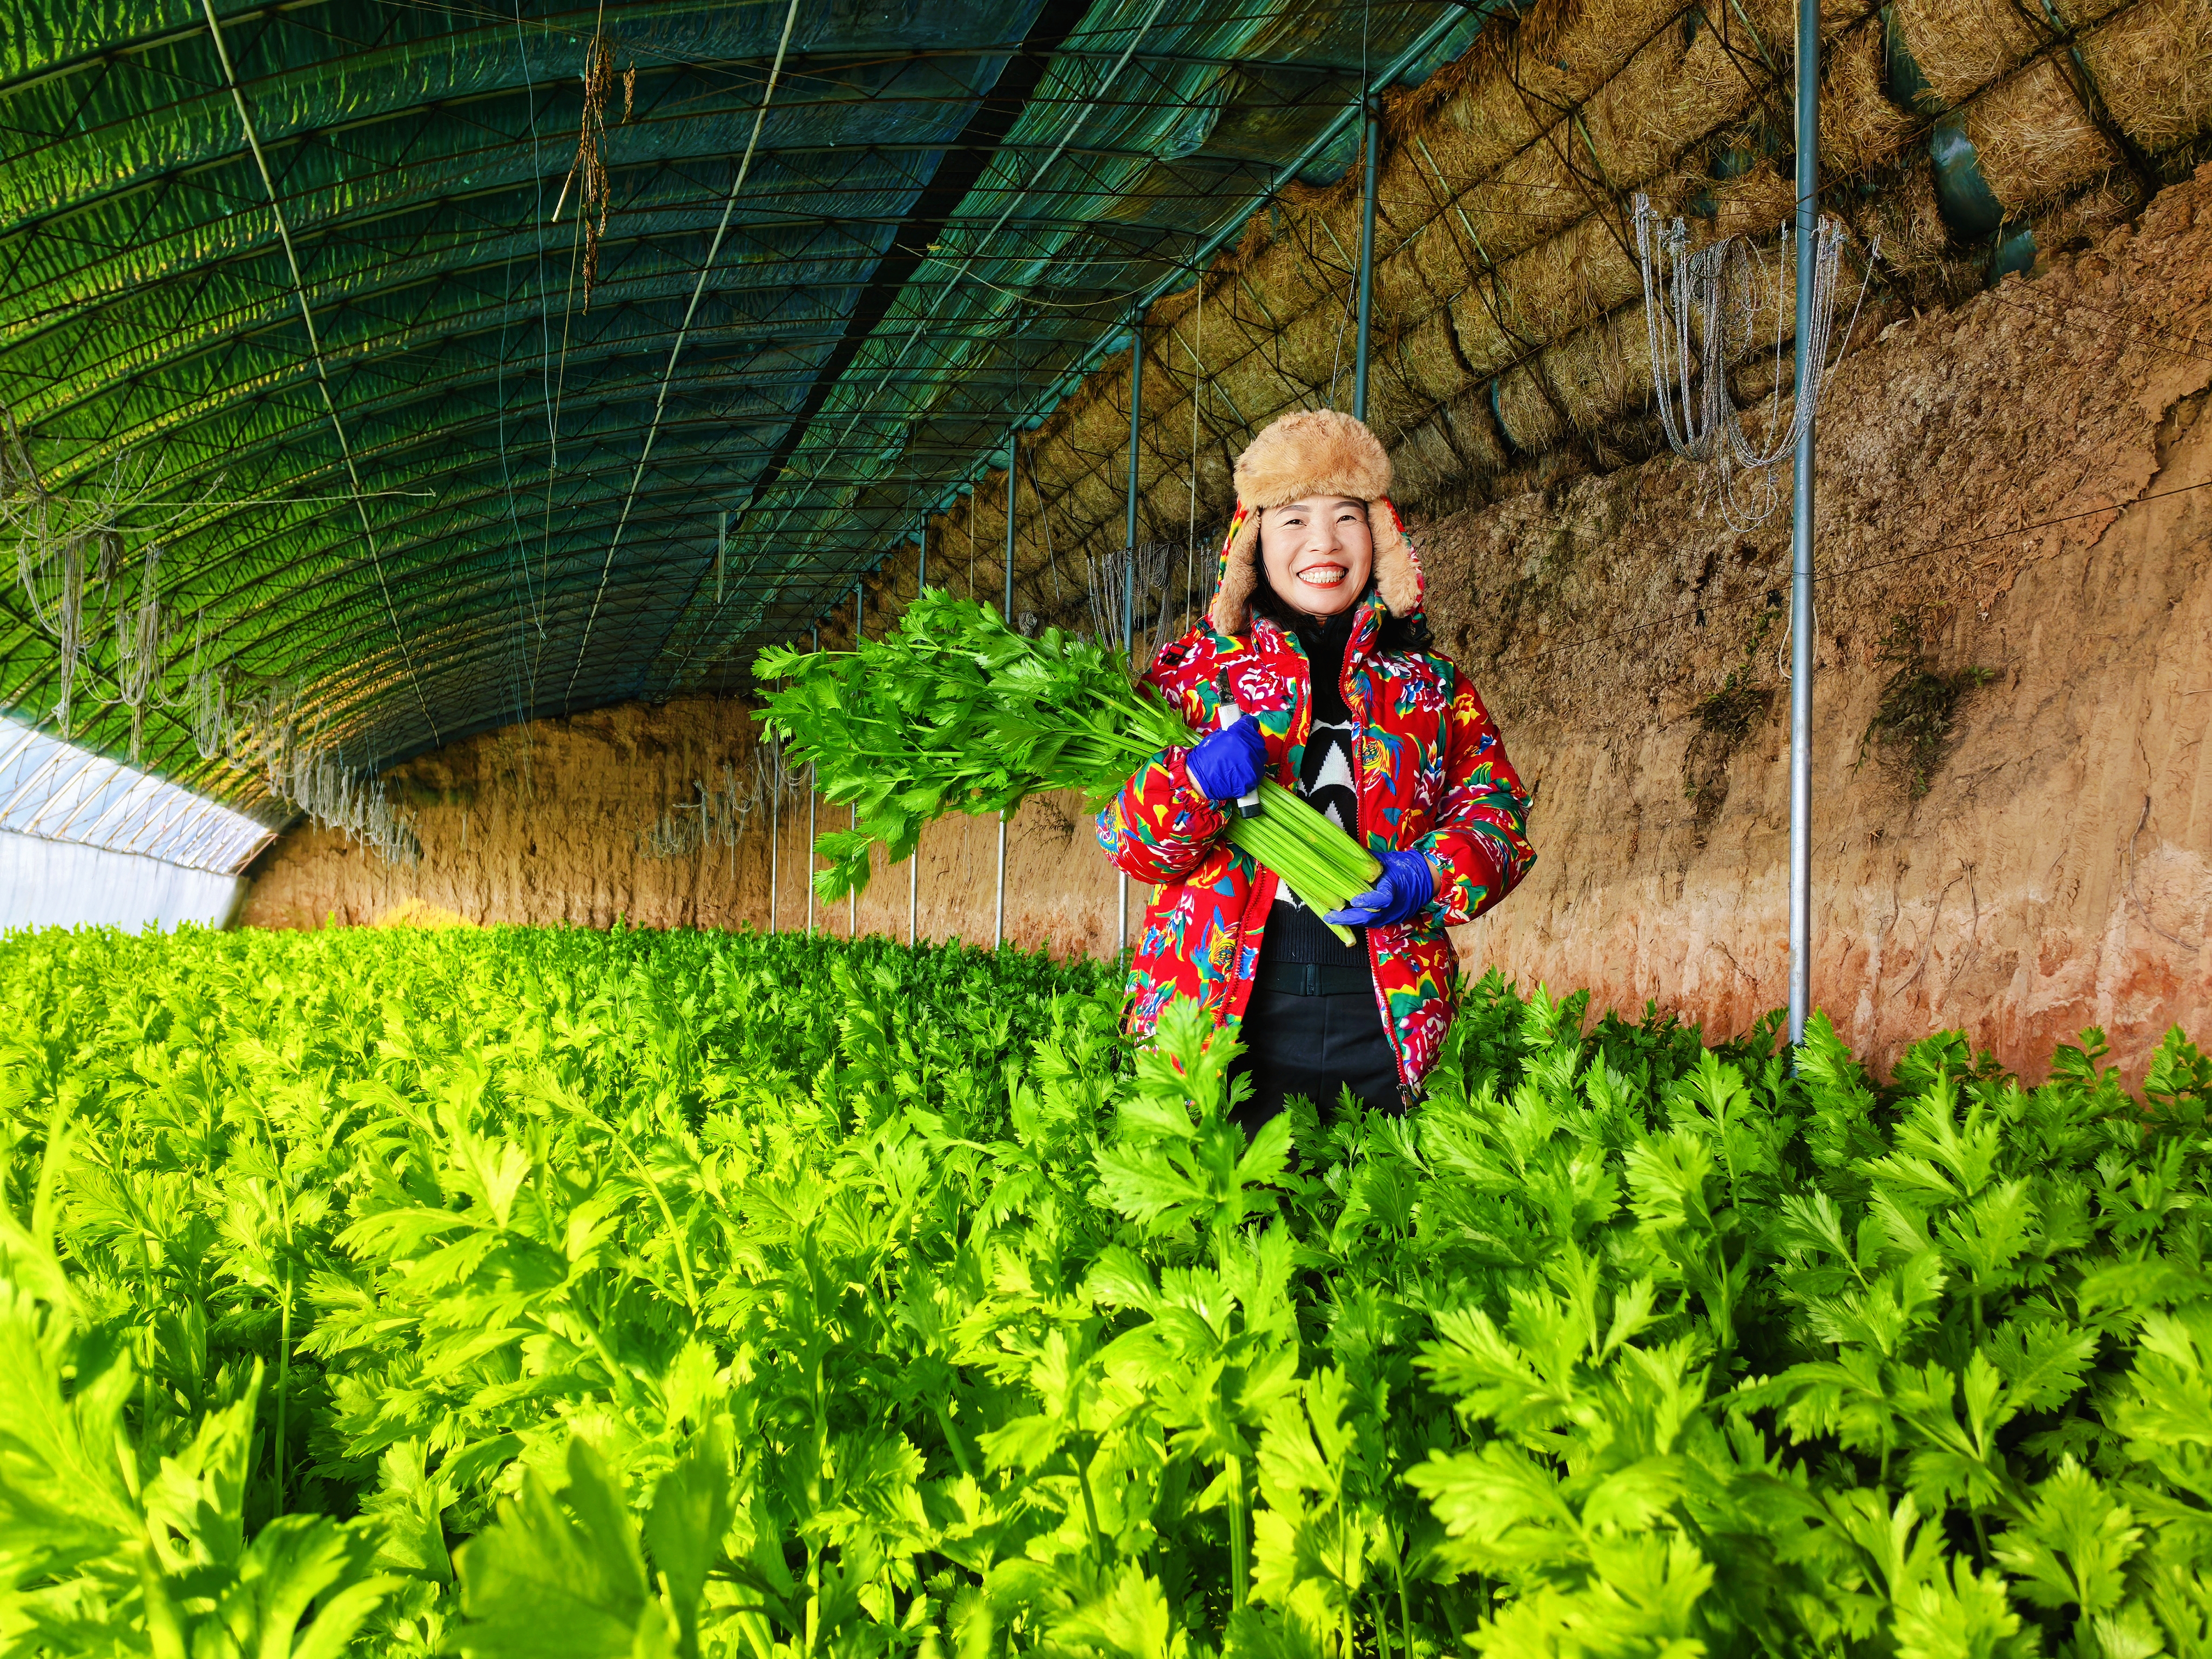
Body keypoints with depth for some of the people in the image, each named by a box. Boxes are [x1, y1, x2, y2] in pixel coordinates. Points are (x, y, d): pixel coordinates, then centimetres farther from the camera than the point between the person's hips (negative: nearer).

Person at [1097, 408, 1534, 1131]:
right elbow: (1128, 841, 1)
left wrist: (1428, 877, -12)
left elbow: (1497, 806, 8)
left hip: (1384, 1017, 2)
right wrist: (1194, 786, -20)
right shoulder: (1193, 669, 6)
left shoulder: (1430, 682, 12)